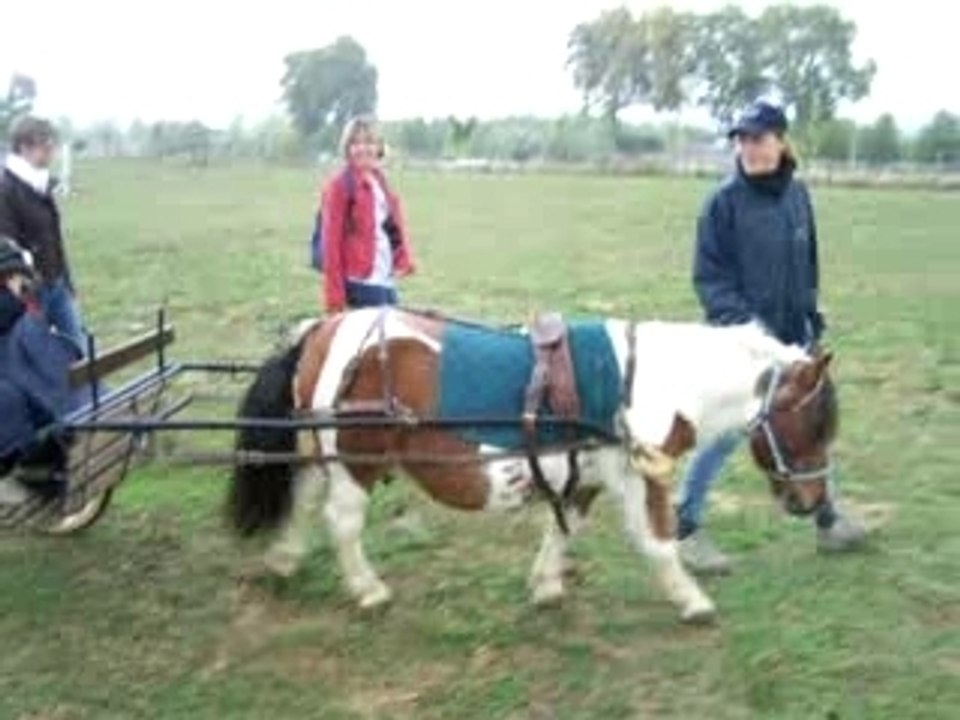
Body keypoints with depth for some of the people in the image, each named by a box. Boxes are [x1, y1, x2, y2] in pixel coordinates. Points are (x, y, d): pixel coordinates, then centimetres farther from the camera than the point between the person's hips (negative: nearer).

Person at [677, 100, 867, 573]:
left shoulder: (797, 195, 4)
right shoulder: (725, 201, -12)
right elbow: (708, 275, -12)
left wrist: (811, 314, 11)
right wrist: (741, 321, -22)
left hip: (793, 336, 6)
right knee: (725, 433, -1)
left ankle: (826, 520, 33)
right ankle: (685, 528, 12)